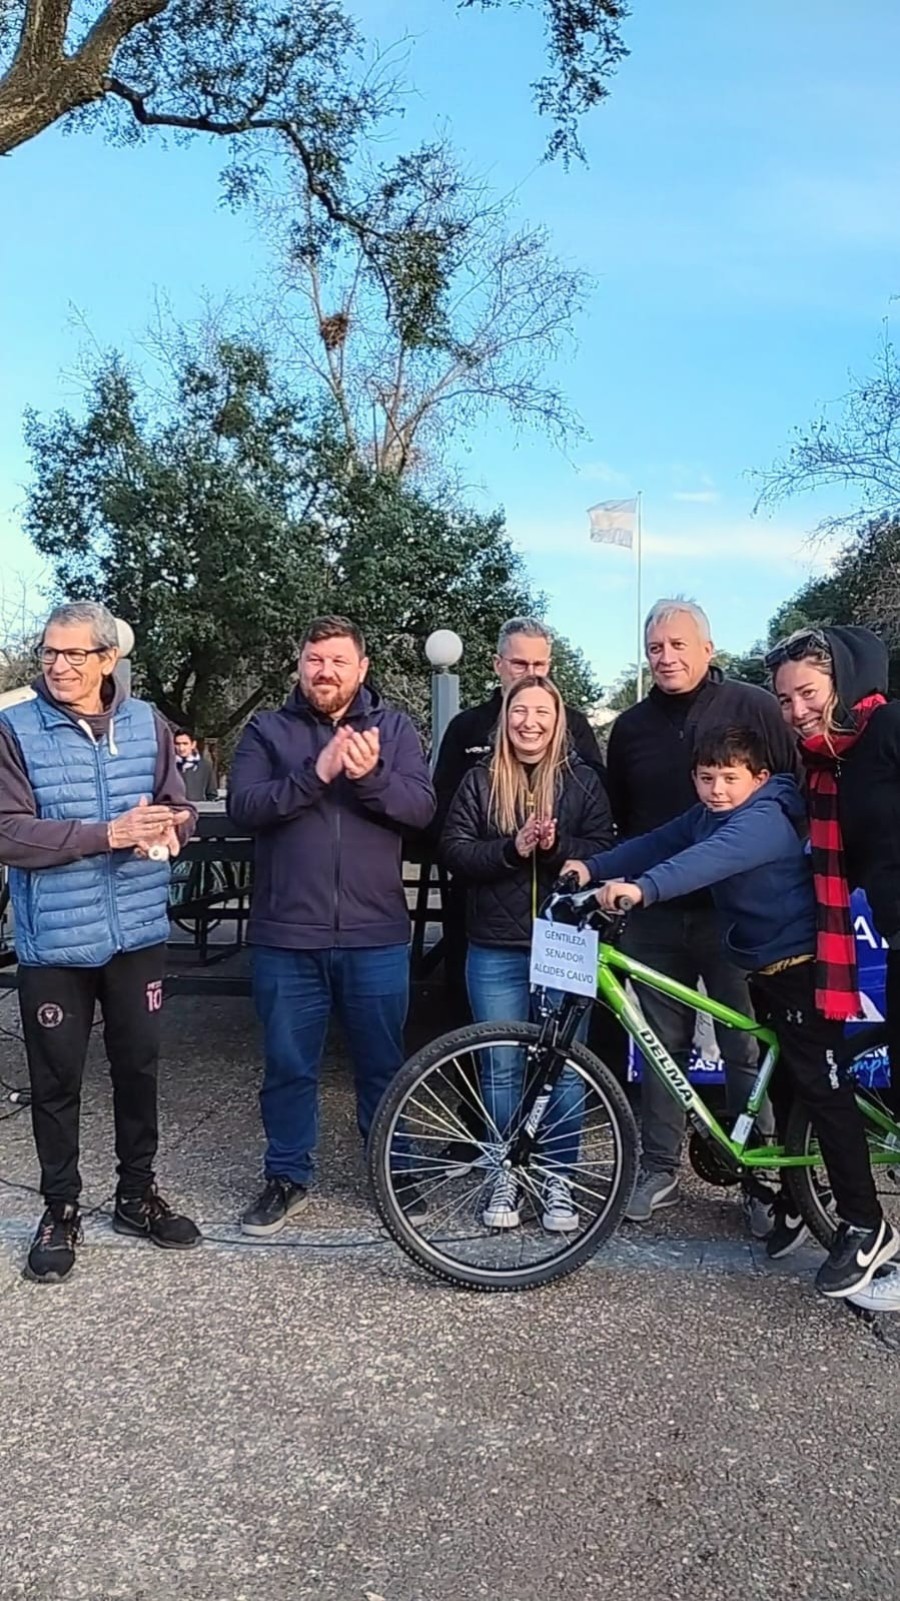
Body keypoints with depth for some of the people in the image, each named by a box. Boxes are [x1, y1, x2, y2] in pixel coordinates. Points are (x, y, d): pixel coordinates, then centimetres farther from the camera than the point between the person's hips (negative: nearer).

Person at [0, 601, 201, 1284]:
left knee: (139, 1068, 15)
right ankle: (61, 1210, 27)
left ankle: (137, 1194, 34)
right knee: (57, 1082, 9)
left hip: (138, 933, 3)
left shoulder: (146, 723, 4)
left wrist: (166, 830, -15)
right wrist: (108, 833, -25)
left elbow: (179, 811, 10)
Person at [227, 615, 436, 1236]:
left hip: (376, 935, 0)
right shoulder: (267, 730, 4)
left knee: (384, 1065, 13)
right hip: (286, 935, 0)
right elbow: (243, 807, -11)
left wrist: (371, 776, -26)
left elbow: (422, 807, -7)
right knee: (289, 1067, 12)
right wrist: (315, 773, -24)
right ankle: (287, 1179, 29)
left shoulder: (394, 728, 6)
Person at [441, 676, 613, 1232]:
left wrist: (557, 847, -21)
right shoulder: (479, 782, 6)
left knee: (564, 1069, 6)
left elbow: (604, 851, -3)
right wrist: (512, 848, -17)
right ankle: (507, 1175, 24)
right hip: (496, 949, 1)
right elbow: (454, 850, -2)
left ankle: (559, 1180, 21)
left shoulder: (583, 780, 4)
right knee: (502, 1068, 8)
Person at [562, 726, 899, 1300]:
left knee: (822, 1090, -9)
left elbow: (712, 858, -40)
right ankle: (788, 1204, 31)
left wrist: (641, 888, -54)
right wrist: (593, 868, -10)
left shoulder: (766, 819, -22)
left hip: (802, 968, -10)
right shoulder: (709, 816, 8)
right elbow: (658, 843, 3)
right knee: (778, 1088, 17)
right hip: (765, 967, 10)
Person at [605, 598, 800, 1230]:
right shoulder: (631, 727, 11)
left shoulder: (754, 708, 0)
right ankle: (660, 1169, 23)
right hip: (657, 912, 3)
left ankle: (763, 1179, 17)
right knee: (663, 1046, 10)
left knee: (748, 1049, 3)